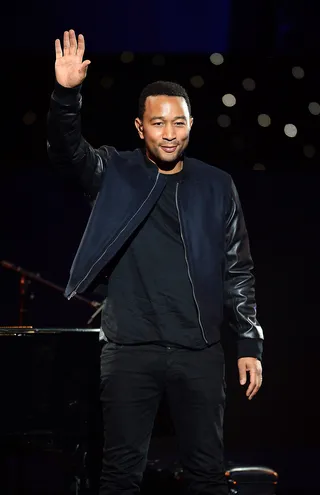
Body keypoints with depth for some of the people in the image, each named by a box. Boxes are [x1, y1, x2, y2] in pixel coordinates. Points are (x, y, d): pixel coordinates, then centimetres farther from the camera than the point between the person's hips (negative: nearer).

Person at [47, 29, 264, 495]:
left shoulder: (217, 187, 6)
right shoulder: (115, 173, 3)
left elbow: (238, 271, 8)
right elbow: (67, 151, -15)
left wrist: (250, 344, 3)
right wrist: (66, 94, -32)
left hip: (200, 352, 1)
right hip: (130, 351, -1)